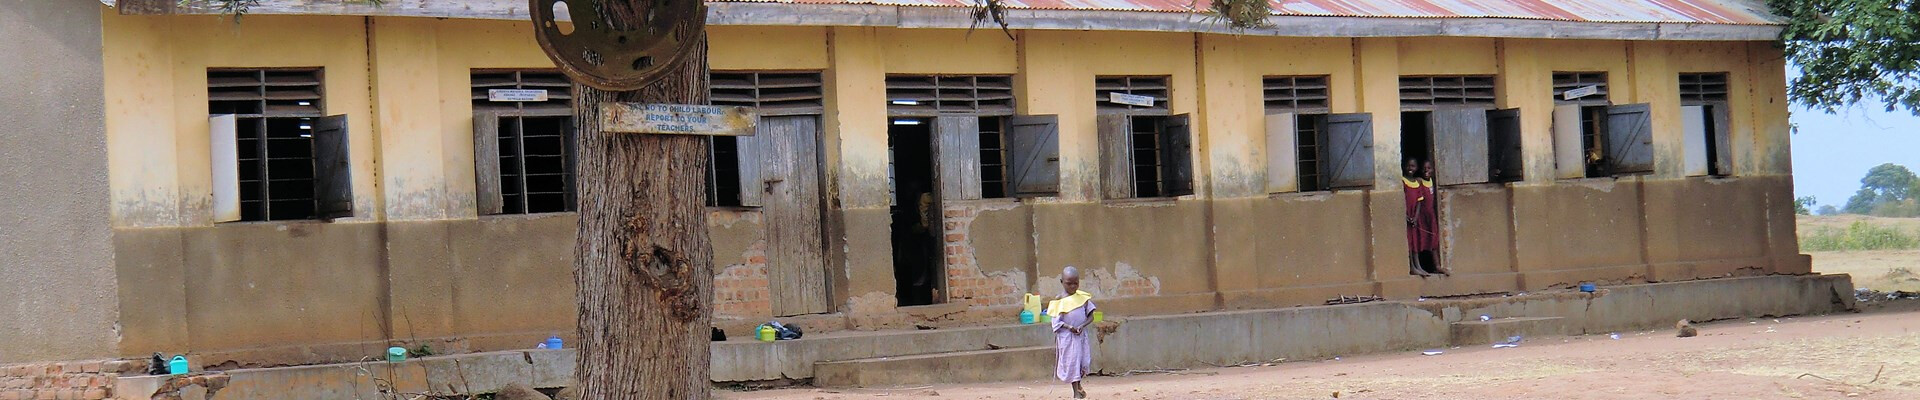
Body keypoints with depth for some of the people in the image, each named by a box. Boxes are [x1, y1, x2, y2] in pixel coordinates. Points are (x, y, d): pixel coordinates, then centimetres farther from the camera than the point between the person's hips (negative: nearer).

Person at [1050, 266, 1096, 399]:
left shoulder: (1083, 297, 2)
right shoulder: (1059, 301, -4)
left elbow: (1090, 316, 3)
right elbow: (1056, 322, -4)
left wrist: (1082, 326, -15)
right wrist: (1068, 327, -20)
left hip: (1082, 335, 3)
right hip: (1066, 337, -3)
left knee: (1083, 361, 6)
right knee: (1071, 362, 0)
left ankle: (1078, 385, 32)